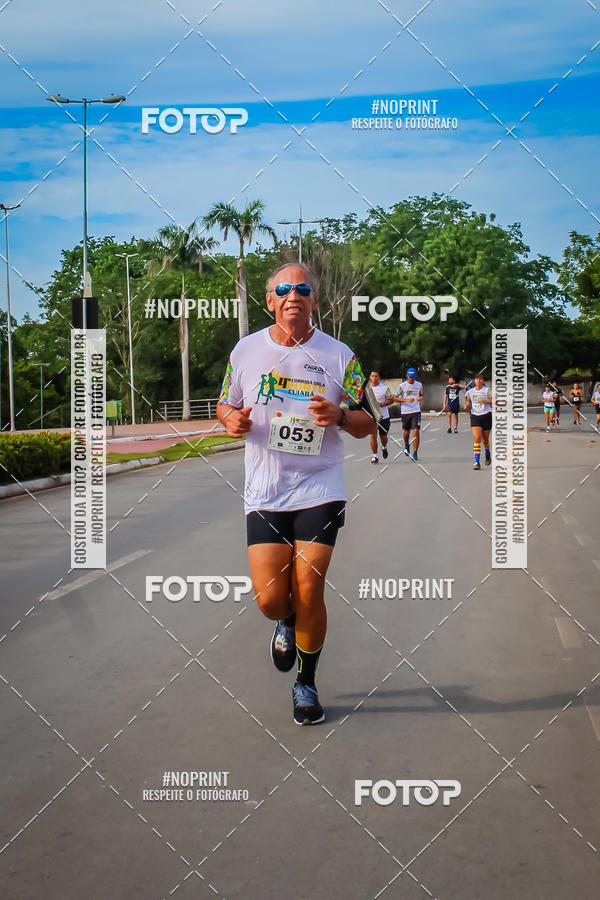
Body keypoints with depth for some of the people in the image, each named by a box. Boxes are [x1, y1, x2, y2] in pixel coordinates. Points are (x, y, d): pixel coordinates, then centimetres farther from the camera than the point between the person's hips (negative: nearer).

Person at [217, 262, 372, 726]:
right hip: (264, 493, 1)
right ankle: (287, 624, 34)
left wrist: (339, 415, -17)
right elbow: (225, 404, 18)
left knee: (309, 591, -6)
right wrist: (232, 419, -6)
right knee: (270, 598, -5)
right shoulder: (246, 350, 5)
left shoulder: (339, 356, 0)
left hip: (320, 490, -1)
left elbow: (366, 423, 5)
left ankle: (306, 683, 16)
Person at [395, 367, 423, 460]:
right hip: (405, 411, 0)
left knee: (416, 431, -11)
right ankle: (406, 446, 45)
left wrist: (420, 398, -4)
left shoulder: (419, 385, 4)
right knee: (406, 431, 13)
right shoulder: (402, 385, -3)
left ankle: (415, 453, -6)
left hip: (416, 411, 0)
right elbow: (395, 398, -3)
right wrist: (406, 400, -16)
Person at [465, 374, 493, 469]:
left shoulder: (487, 390, -4)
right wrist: (467, 406, -1)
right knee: (476, 438, -14)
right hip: (475, 416, 1)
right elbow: (468, 401, 21)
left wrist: (485, 401, -24)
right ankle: (477, 462, -16)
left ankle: (488, 454, 43)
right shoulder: (470, 391, 6)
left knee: (485, 439, 10)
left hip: (486, 416, -1)